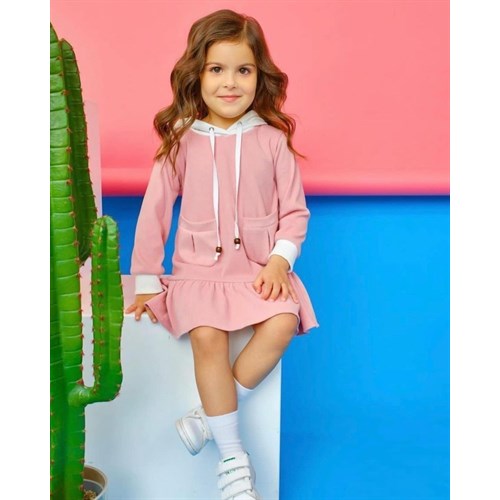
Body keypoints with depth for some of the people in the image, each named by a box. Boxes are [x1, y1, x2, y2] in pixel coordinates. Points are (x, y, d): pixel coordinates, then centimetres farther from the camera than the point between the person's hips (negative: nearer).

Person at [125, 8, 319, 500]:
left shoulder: (272, 139, 1)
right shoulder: (181, 141, 0)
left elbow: (295, 210, 5)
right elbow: (155, 210, 2)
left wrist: (280, 260, -11)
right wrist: (146, 282, 2)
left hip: (259, 266, 1)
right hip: (198, 268, -1)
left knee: (283, 323, -26)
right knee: (208, 337, -26)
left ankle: (210, 415, -11)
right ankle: (232, 458, -11)